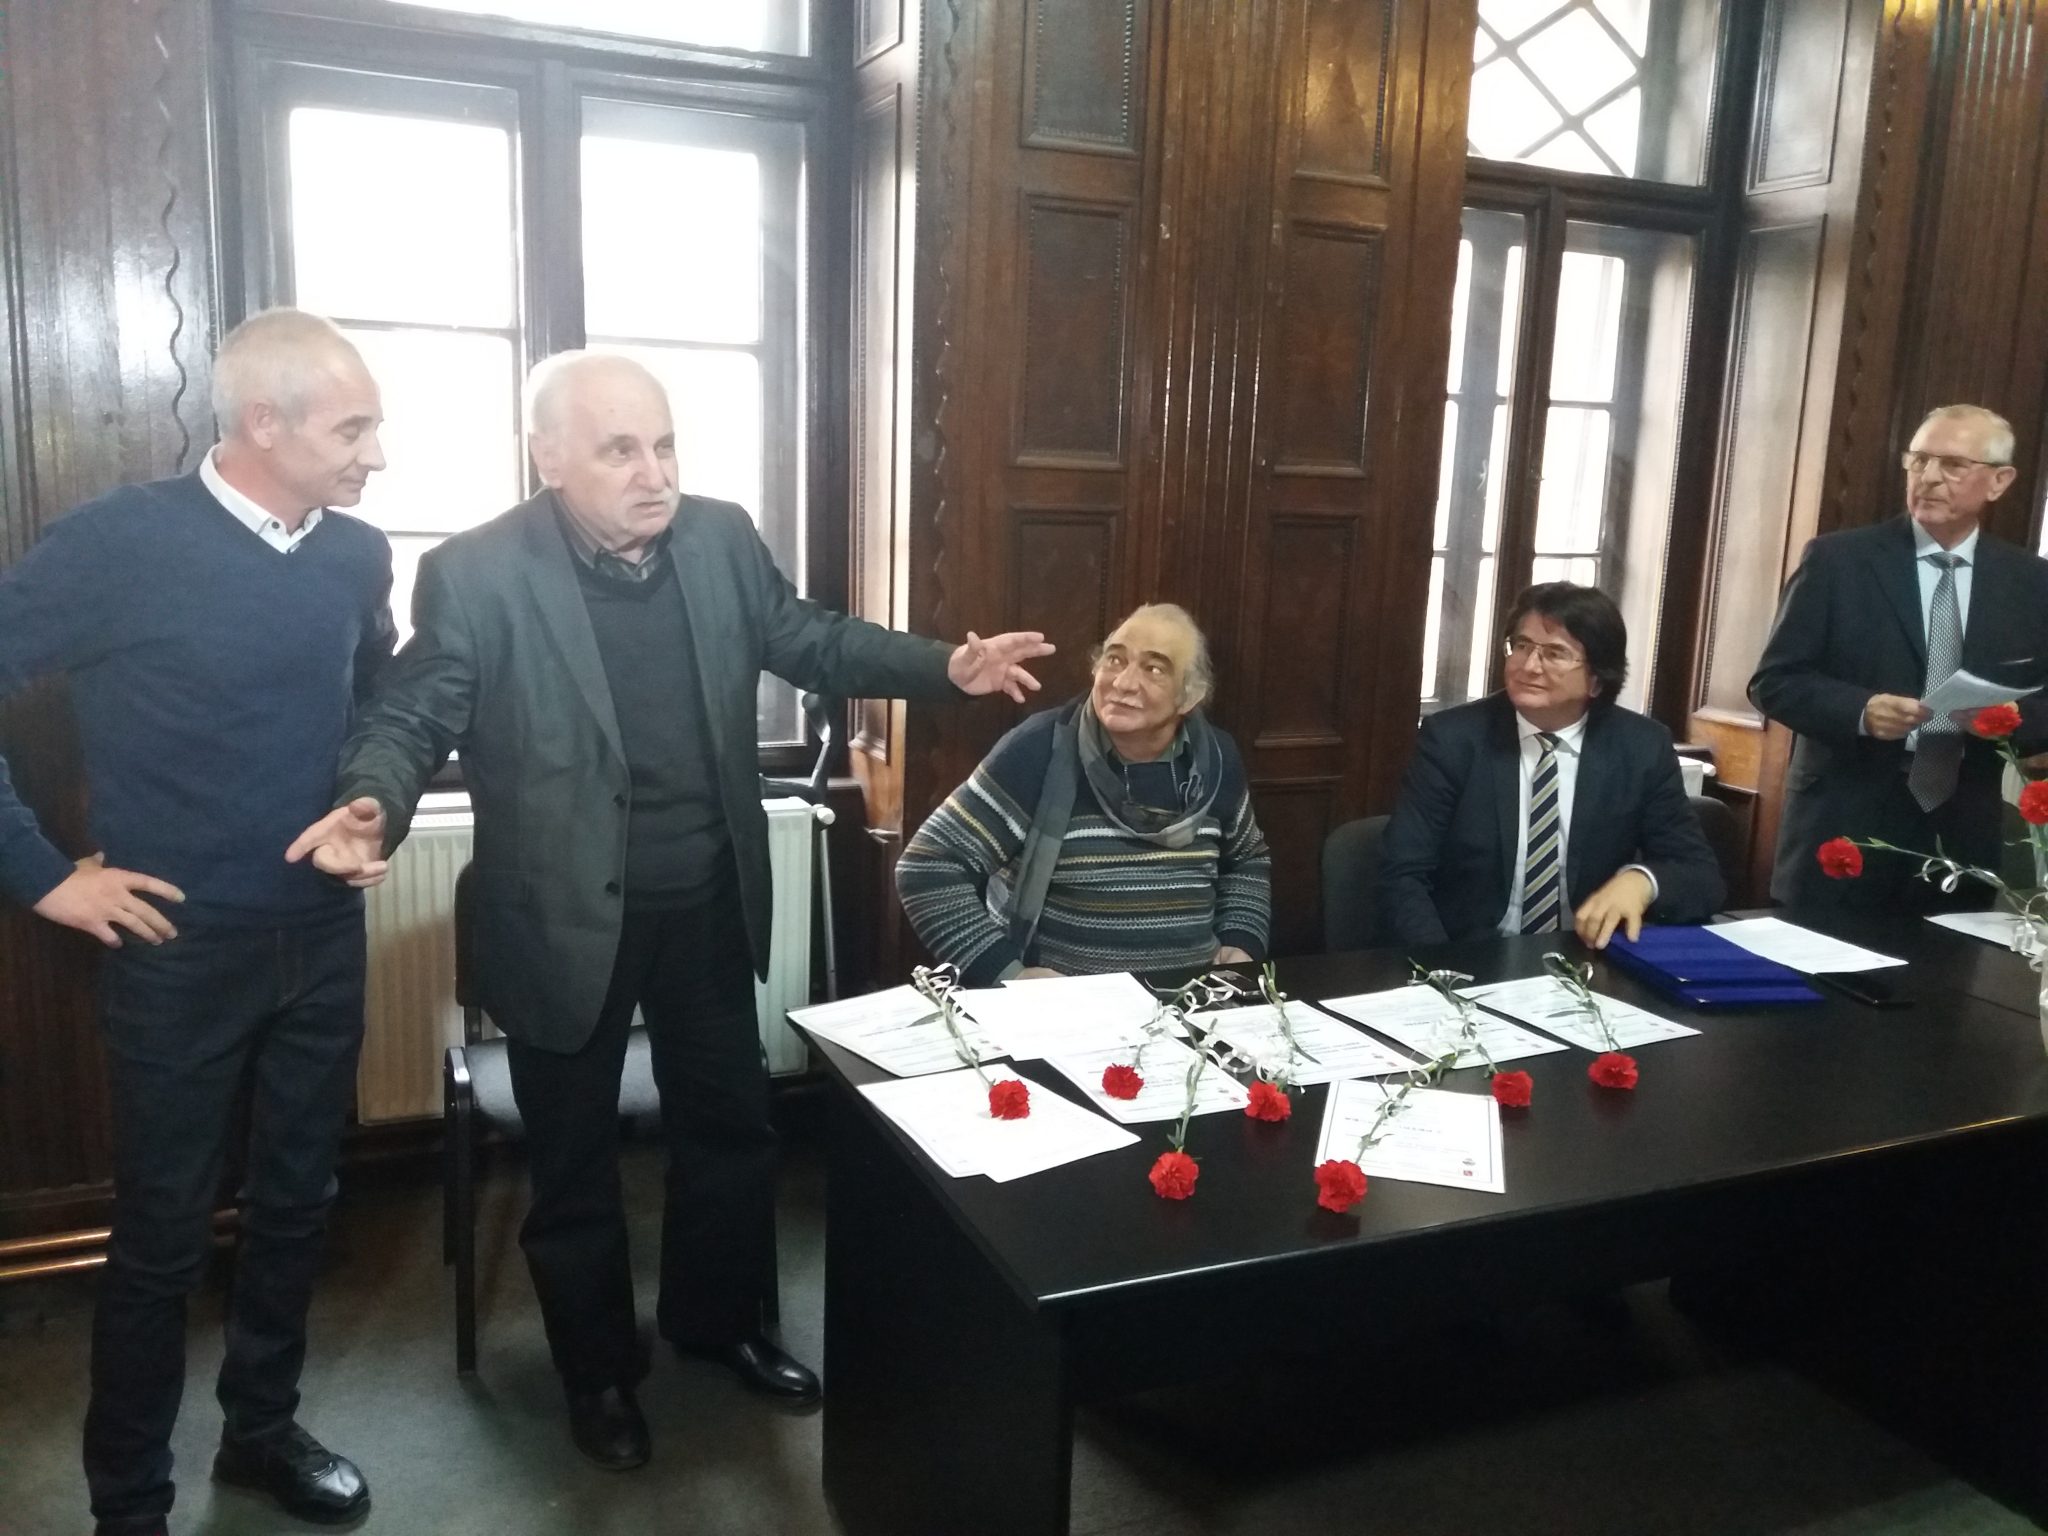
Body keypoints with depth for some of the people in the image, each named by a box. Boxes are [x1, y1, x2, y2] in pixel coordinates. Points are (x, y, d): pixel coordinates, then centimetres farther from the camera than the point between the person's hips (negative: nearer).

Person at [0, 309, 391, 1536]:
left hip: (326, 939, 4)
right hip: (182, 948, -4)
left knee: (298, 1201, 17)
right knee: (165, 1232, 9)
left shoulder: (358, 555, -1)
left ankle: (263, 1430, 38)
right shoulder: (119, 544, -15)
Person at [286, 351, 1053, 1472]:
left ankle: (719, 1320, 44)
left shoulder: (721, 538, -3)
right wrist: (374, 802, -33)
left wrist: (944, 668, -5)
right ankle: (598, 1370, 37)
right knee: (574, 1159, 14)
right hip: (566, 918, -4)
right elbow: (411, 717, -11)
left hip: (708, 903, 4)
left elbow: (811, 641, 7)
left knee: (730, 1127, 20)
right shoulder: (474, 575, -16)